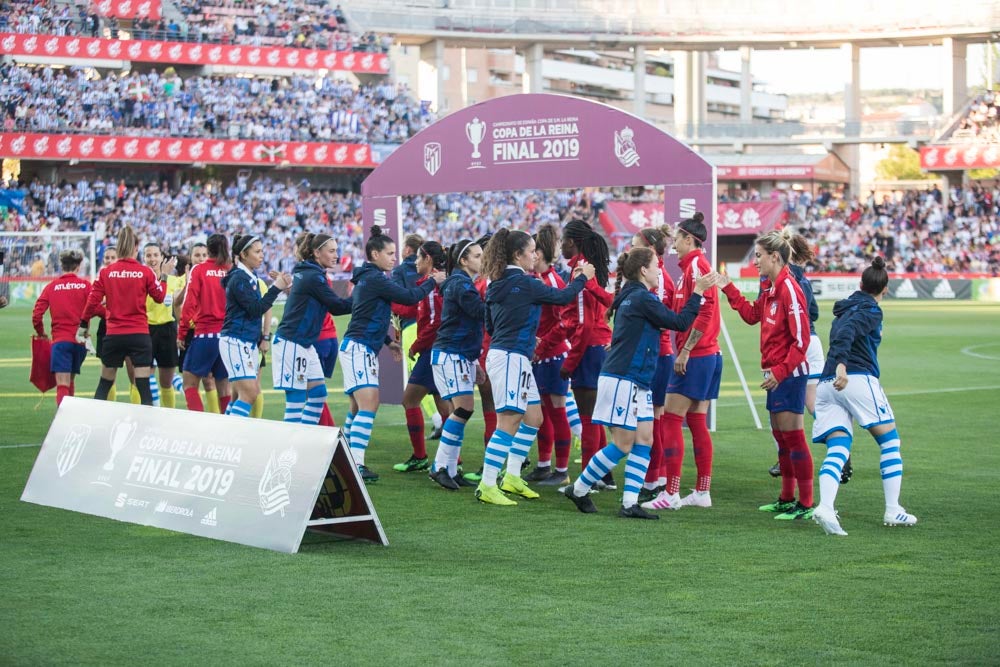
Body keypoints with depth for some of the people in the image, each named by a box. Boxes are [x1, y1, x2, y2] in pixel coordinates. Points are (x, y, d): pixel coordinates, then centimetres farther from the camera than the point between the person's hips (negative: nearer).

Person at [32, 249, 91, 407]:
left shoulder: (52, 287, 3)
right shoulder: (85, 285, 2)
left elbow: (36, 315, -1)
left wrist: (41, 334, 16)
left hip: (60, 340, -2)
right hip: (80, 340, 2)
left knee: (62, 386, -11)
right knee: (70, 382, 21)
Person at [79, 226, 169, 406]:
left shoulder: (105, 272, -1)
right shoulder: (145, 272, -4)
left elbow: (92, 302, -1)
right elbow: (159, 297, 6)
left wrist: (83, 325, 12)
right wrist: (164, 276, 21)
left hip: (113, 335, 2)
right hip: (139, 335, -2)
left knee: (104, 384, 15)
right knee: (144, 386, -1)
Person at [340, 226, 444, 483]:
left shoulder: (367, 278, 17)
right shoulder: (374, 279, -14)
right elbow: (409, 297, -17)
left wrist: (388, 341, 28)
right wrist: (433, 282, -3)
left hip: (363, 349, 11)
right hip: (359, 348, -11)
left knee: (359, 407, 15)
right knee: (369, 404, -17)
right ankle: (356, 465, -23)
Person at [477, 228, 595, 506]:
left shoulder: (497, 284, 12)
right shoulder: (524, 283, -13)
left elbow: (490, 325, 20)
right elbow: (562, 297, -7)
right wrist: (582, 277, 10)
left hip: (515, 358, 10)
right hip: (511, 358, -10)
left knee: (533, 418, 16)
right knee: (509, 421, -10)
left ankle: (512, 477, 20)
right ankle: (487, 487, -12)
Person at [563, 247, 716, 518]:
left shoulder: (630, 297, 14)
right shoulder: (642, 298, -15)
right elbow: (680, 322, -14)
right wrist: (698, 291, -8)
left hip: (637, 383, 10)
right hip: (623, 380, -10)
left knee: (644, 440, 5)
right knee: (623, 444, -4)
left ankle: (630, 503, 4)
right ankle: (578, 490, 8)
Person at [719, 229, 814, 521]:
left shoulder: (789, 288, -18)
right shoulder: (770, 288, 10)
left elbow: (801, 339, -20)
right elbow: (752, 315, 25)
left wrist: (781, 370, -22)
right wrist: (728, 289, 19)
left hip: (788, 374, -10)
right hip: (775, 373, 10)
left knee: (792, 435, -6)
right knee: (780, 434, 15)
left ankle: (805, 504, -1)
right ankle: (787, 499, 25)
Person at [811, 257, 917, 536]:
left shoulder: (845, 308, 24)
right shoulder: (871, 310, 0)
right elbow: (847, 333, -17)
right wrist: (841, 364, -30)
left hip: (827, 384, 7)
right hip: (857, 379, -7)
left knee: (837, 448, -4)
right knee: (890, 441, 7)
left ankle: (825, 507, -27)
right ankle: (893, 510, 4)